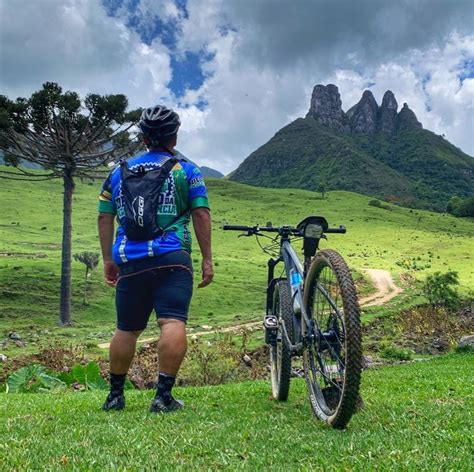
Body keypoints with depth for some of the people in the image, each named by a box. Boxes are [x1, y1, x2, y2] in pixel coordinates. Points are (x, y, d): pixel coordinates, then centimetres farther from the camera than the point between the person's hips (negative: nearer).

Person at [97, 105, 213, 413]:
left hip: (129, 260, 4)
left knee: (127, 330, 14)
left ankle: (115, 395, 24)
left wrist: (108, 259, 19)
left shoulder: (119, 172, 16)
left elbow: (104, 218, 14)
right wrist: (207, 260, 2)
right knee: (173, 323, -7)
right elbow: (201, 215, -1)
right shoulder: (186, 170, 6)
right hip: (172, 258, -4)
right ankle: (164, 396, -12)